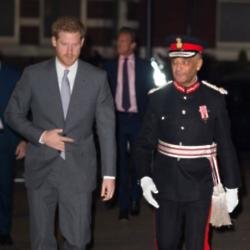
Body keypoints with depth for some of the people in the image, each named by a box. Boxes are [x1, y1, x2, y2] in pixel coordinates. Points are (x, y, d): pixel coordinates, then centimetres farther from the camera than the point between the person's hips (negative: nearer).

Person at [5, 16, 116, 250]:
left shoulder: (97, 78, 0)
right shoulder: (33, 74, -1)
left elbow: (106, 128, 1)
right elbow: (13, 114, 7)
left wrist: (109, 174, -3)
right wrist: (41, 136, -10)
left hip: (79, 170, 0)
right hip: (41, 169, 1)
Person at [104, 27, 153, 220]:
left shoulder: (144, 66, 3)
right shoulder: (110, 66, 6)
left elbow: (150, 92, 4)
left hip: (137, 118, 0)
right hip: (117, 117, 0)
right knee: (120, 163, -1)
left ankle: (135, 201, 23)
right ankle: (124, 205, 4)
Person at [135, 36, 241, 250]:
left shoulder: (214, 98, -6)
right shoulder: (159, 98, -2)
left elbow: (226, 146, -1)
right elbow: (145, 142, 3)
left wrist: (232, 186, 1)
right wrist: (145, 177, -8)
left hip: (199, 187, -2)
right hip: (165, 187, 2)